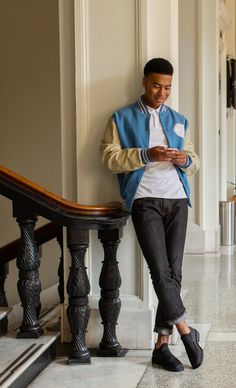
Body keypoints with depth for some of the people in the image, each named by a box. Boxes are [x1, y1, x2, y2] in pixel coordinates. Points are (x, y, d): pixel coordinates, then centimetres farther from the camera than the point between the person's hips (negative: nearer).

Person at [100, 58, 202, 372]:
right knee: (160, 270, -14)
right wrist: (146, 154, -15)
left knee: (174, 272, 1)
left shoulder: (179, 121, 20)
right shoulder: (123, 119, 7)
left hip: (177, 199, 4)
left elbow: (194, 161, 23)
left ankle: (162, 344, 5)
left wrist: (186, 160, -2)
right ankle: (186, 331, -3)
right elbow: (109, 157, -3)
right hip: (145, 200, -4)